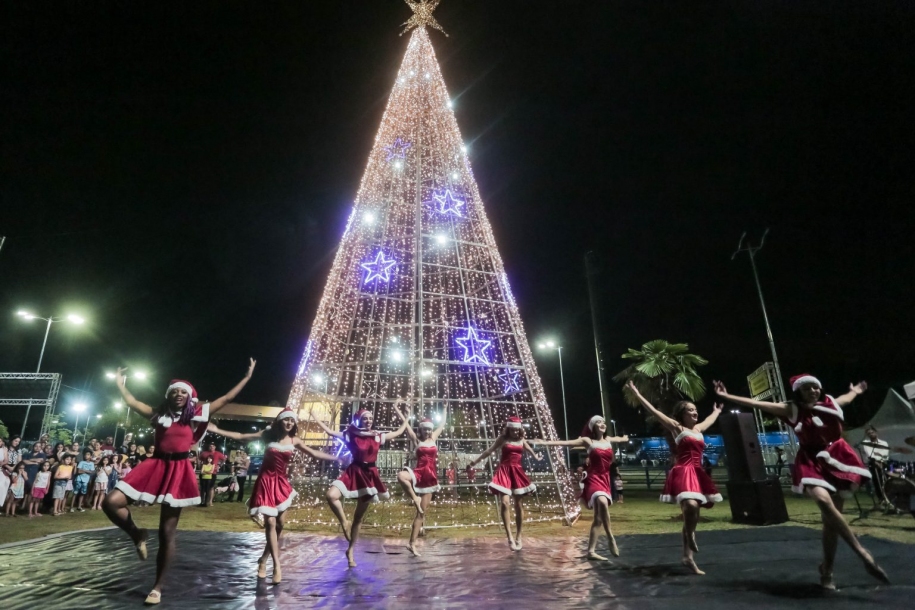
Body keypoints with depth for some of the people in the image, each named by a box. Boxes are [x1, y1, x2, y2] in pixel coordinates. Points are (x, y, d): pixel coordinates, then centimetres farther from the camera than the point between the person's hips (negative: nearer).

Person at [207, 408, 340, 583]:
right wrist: (217, 431, -10)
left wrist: (336, 458, 3)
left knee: (280, 524, 3)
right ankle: (277, 566, -5)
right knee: (271, 523, -8)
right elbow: (242, 437, -4)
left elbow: (314, 454, 7)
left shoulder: (294, 441, 2)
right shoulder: (269, 434, -5)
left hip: (281, 483, 3)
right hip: (266, 481, -3)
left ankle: (263, 560, 22)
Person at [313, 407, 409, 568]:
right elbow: (329, 431, -5)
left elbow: (398, 432, 17)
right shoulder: (351, 435, -3)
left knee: (359, 517, 11)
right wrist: (314, 417, -6)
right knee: (331, 495, -31)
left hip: (370, 476, 2)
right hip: (354, 473, -2)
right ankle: (344, 523, -7)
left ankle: (350, 550, 27)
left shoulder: (378, 436, 5)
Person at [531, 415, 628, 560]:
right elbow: (565, 443, -12)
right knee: (602, 502, -34)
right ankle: (610, 537, -18)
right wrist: (544, 442, -22)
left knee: (599, 516, 3)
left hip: (605, 480, 6)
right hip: (593, 479, -6)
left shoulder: (609, 440, 12)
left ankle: (591, 551, 8)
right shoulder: (587, 441, -4)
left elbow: (621, 439, 37)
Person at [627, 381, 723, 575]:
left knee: (692, 514, 5)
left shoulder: (699, 428, 18)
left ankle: (688, 556, 11)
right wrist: (635, 393, -10)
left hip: (697, 474, 6)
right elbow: (653, 411, -5)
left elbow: (712, 418, 40)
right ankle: (690, 536, -5)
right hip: (683, 473, -6)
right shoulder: (676, 427, 1)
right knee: (691, 506, -31)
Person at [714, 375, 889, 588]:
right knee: (823, 501, -32)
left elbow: (848, 397, 35)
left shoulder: (831, 403, 9)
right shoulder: (792, 409, -2)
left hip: (837, 458, 3)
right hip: (812, 461, -3)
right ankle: (862, 553, -24)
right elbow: (756, 404, -8)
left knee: (831, 517, 2)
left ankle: (827, 570, 13)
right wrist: (726, 396, -14)